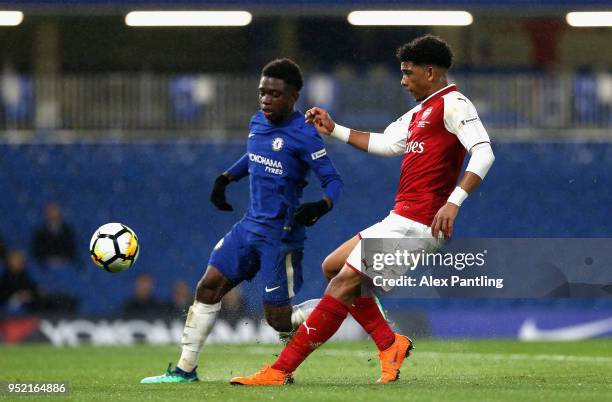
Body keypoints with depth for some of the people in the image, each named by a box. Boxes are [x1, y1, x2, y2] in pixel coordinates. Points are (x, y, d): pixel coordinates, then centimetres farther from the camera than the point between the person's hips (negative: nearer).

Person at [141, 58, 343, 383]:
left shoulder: (303, 135, -16)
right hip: (251, 225, 7)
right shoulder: (257, 123, 6)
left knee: (278, 320, -5)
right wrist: (226, 178, 20)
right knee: (208, 287, 3)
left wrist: (321, 206, -36)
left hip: (281, 235, -7)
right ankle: (185, 369, 12)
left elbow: (333, 181, -17)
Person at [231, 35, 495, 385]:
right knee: (334, 267, 17)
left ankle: (282, 370, -13)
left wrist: (454, 201, -32)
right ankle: (390, 343, 12)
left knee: (344, 283, -13)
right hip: (401, 221, 11)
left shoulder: (453, 104, -10)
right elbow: (386, 144, 29)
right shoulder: (420, 112, 20)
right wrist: (335, 130, 27)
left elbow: (484, 152, -22)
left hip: (414, 224, -11)